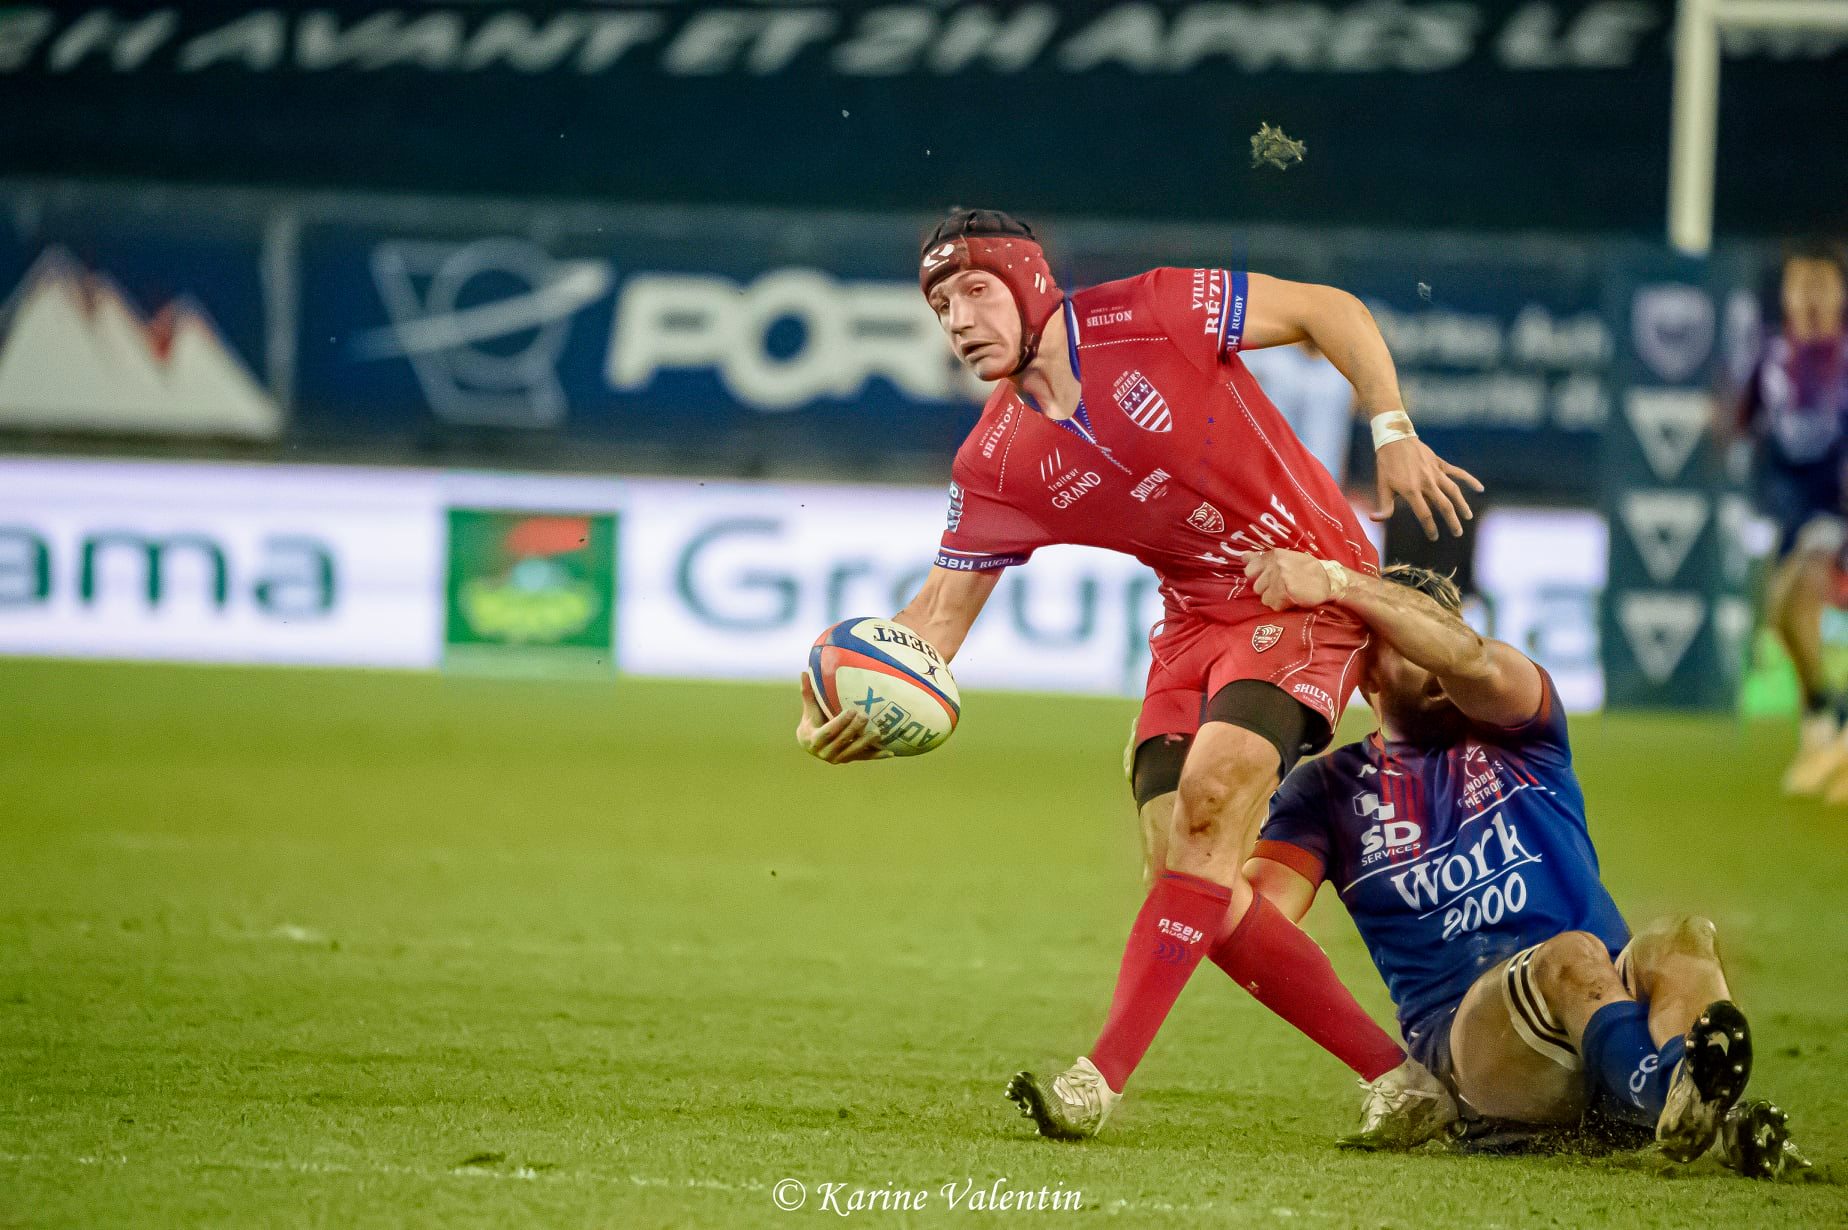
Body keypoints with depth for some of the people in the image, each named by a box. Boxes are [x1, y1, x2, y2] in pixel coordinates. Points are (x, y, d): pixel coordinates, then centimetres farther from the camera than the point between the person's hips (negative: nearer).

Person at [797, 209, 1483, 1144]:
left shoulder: (1155, 315, -15)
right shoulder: (995, 468, -2)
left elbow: (1329, 311, -6)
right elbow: (941, 612, -3)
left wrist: (1393, 433, -17)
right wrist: (858, 703, -22)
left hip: (1311, 586, -6)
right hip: (1196, 617, 6)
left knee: (1211, 792, -25)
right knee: (1192, 875, -5)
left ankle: (1104, 1077, -27)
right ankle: (1396, 1077, 4)